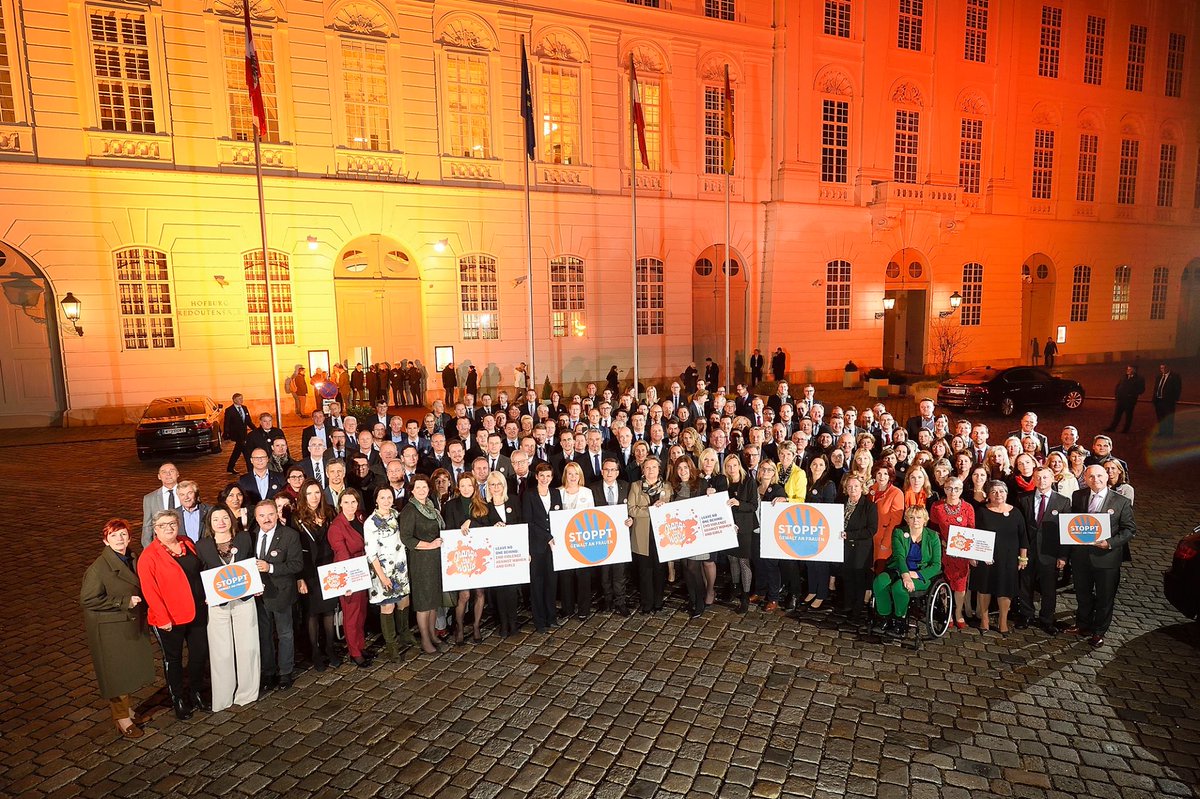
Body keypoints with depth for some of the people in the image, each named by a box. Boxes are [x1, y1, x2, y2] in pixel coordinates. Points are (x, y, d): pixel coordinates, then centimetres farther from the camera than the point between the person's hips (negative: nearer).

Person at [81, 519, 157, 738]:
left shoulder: (132, 560, 3)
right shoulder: (98, 568, -19)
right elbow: (88, 599, -20)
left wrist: (137, 603, 3)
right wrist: (125, 602, -21)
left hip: (131, 625, 7)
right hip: (108, 629, -7)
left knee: (130, 669, 17)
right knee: (116, 673, 6)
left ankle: (126, 708, 36)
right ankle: (121, 718, 21)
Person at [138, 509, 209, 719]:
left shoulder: (188, 545, 4)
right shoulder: (148, 556, -12)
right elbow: (149, 591, -14)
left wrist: (207, 597, 7)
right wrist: (163, 618, -17)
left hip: (197, 613, 5)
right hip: (169, 619, -5)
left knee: (200, 654, 13)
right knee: (173, 659, 12)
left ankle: (196, 692, 33)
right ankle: (177, 699, 29)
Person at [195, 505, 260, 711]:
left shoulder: (244, 538, 4)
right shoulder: (202, 546, 0)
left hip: (244, 600, 1)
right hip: (217, 604, -1)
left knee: (248, 647, 6)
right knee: (221, 652, 4)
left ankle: (247, 692, 22)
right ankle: (223, 697, 19)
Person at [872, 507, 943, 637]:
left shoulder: (932, 537, 3)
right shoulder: (899, 533, 5)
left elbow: (936, 565, -1)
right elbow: (899, 556, -10)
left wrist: (916, 575, -18)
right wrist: (905, 575, -29)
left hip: (922, 575, -2)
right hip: (898, 570, 2)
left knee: (899, 587, -33)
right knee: (879, 582, -30)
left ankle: (901, 622, -12)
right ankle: (887, 619, -15)